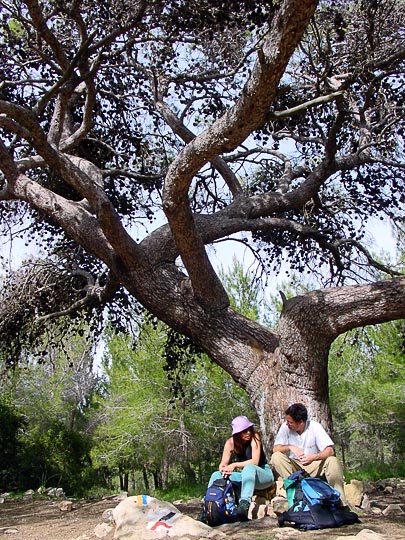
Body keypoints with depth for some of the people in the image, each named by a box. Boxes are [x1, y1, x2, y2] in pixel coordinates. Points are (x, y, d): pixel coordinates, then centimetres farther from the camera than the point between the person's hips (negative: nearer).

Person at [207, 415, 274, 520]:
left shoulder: (254, 437, -15)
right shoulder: (230, 442, -5)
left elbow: (255, 461, -24)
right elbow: (223, 464, -4)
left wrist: (234, 465, -33)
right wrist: (223, 469, -28)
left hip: (263, 474, -5)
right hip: (245, 475, 5)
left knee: (248, 468, -38)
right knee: (216, 475, -11)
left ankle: (245, 503, -52)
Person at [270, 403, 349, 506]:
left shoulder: (315, 427, -15)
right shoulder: (286, 427, -10)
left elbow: (330, 451, -21)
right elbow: (275, 448, -12)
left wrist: (313, 457, -38)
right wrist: (290, 447, -31)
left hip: (313, 466, -1)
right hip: (293, 466, 1)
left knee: (332, 461, -30)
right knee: (276, 457, -27)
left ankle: (340, 501, -22)